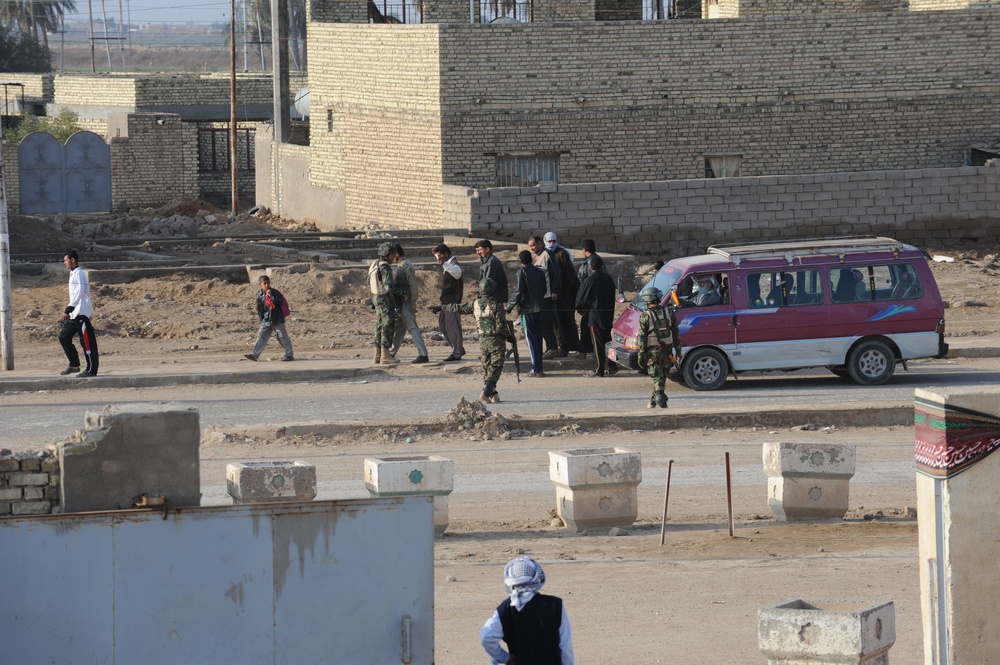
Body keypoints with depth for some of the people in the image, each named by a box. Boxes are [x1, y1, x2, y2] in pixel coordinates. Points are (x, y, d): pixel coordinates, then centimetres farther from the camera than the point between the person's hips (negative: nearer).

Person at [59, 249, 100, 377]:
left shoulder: (78, 274, -14)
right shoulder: (74, 273, 17)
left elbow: (78, 294, -23)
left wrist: (68, 310, -26)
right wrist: (69, 311, 20)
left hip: (81, 313, -11)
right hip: (74, 314, 11)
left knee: (87, 341, -6)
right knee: (64, 337, 12)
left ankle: (91, 370, -4)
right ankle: (74, 365, 18)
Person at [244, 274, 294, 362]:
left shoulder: (275, 292, -5)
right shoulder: (260, 296, 7)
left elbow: (280, 301, -19)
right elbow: (259, 309, 13)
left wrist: (271, 296, -25)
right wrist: (262, 320, 8)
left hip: (277, 321, -4)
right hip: (266, 321, 4)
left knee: (282, 337, 0)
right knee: (261, 337, 1)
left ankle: (289, 354, 7)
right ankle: (255, 354, 2)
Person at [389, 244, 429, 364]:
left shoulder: (406, 266, -15)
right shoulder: (401, 265, 15)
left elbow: (413, 285, -19)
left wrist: (413, 303, -21)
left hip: (406, 303, -10)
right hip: (401, 302, 10)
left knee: (412, 327, -13)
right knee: (398, 328, 18)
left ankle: (423, 355, -17)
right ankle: (392, 353, 28)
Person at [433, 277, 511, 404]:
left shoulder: (476, 304, 4)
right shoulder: (496, 305, -11)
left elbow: (459, 308, 17)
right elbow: (501, 326, -15)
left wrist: (441, 308, 31)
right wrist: (509, 336, 2)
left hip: (483, 341, 5)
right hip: (496, 340, -5)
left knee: (486, 368, 15)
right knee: (495, 368, -5)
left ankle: (493, 394, 16)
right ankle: (486, 393, -22)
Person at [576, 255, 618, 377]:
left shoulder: (590, 280, -15)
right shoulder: (608, 278, 6)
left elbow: (581, 298, -8)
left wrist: (581, 310, 11)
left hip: (595, 316, -7)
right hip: (608, 315, 7)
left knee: (597, 343, -2)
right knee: (607, 340, 16)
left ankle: (600, 370, -1)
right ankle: (612, 367, 14)